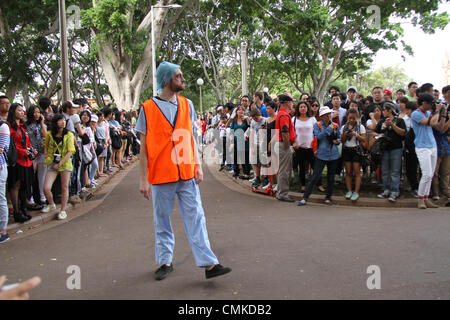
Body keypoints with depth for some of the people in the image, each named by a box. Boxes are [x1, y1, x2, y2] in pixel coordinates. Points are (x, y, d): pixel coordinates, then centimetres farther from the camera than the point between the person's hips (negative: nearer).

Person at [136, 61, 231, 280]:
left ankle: (209, 264, 3)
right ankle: (165, 262, 24)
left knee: (195, 217, 1)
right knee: (162, 220, 9)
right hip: (160, 175, -2)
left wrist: (198, 166, 6)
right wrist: (143, 179, -4)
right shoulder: (148, 108, -3)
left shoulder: (186, 104, 8)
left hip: (187, 174, 2)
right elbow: (144, 146, -1)